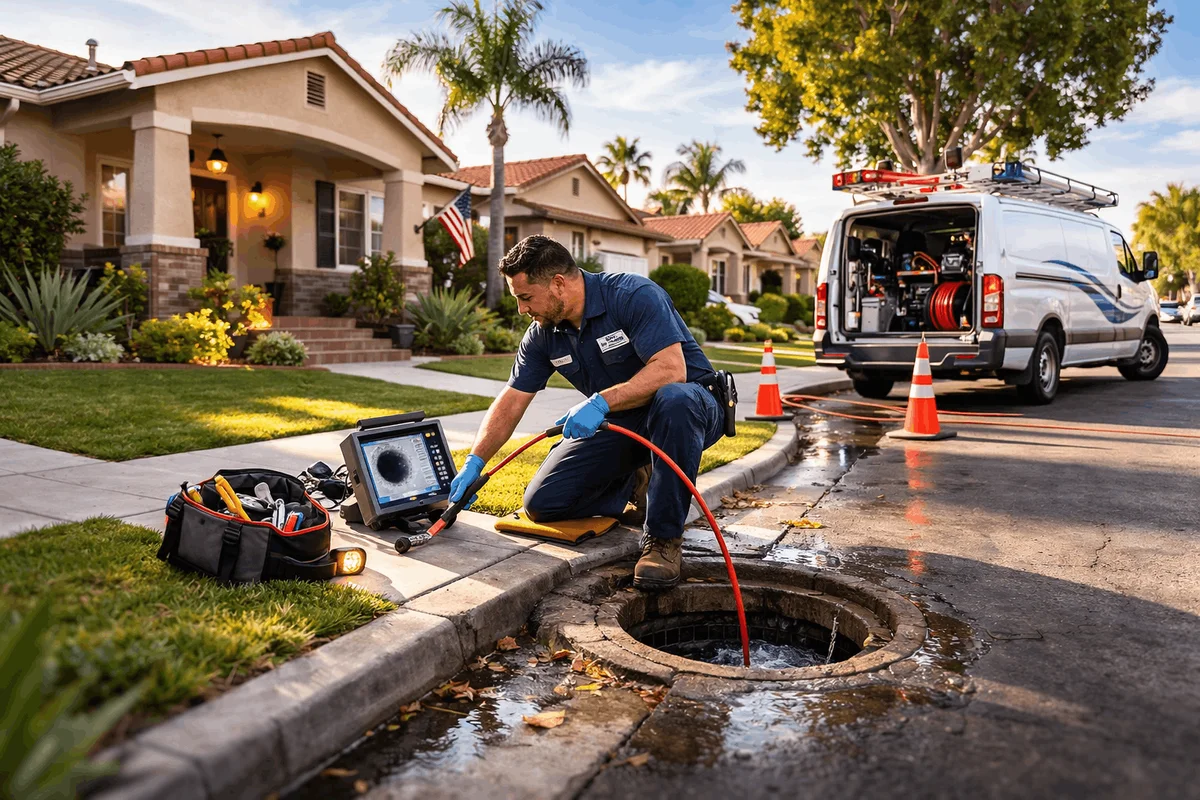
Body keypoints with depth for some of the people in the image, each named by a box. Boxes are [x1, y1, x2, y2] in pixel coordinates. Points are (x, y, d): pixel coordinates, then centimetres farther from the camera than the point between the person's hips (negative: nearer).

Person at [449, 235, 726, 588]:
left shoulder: (635, 295, -23)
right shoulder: (543, 334, -2)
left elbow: (671, 369, -33)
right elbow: (511, 402, 2)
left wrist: (600, 401, -39)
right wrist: (474, 463, -6)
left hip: (691, 407, -5)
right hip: (620, 422, 6)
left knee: (672, 400, -44)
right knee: (542, 503, -8)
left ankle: (664, 538, -28)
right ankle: (637, 487, 14)